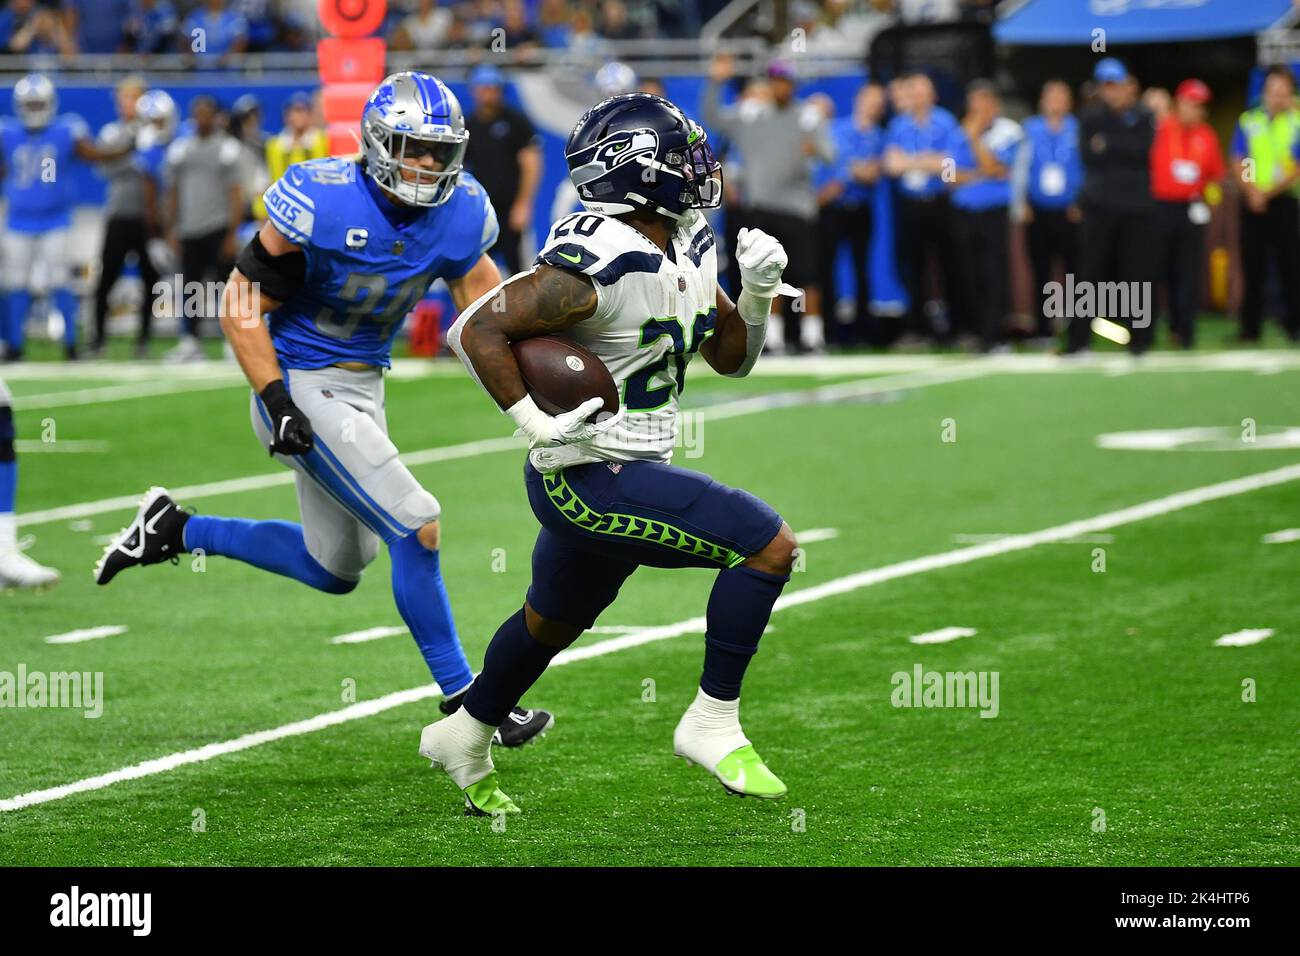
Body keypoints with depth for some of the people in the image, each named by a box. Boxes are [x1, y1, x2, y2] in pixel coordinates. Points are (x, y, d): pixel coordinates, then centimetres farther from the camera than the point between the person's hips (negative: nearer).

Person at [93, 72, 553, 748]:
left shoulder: (459, 211, -6)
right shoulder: (321, 203, -23)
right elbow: (242, 306, -16)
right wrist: (277, 402, -24)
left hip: (364, 387, 8)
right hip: (304, 386, -8)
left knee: (336, 569, 19)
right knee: (417, 529, -15)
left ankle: (175, 531, 32)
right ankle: (463, 702, -3)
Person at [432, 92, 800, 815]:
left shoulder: (689, 247, 5)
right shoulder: (599, 265, -24)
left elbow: (733, 357, 15)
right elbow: (477, 329, -22)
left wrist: (760, 291, -2)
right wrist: (535, 421, -23)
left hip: (627, 471, 10)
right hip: (592, 477, -10)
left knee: (554, 622, 29)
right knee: (768, 545, -16)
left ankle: (465, 738, 50)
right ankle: (713, 724, -6)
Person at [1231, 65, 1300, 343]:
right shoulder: (1248, 122, 8)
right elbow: (1238, 163, 5)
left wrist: (1268, 192, -14)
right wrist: (1252, 192, -10)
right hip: (1252, 204, 2)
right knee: (1253, 268, 3)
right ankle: (1250, 328, 7)